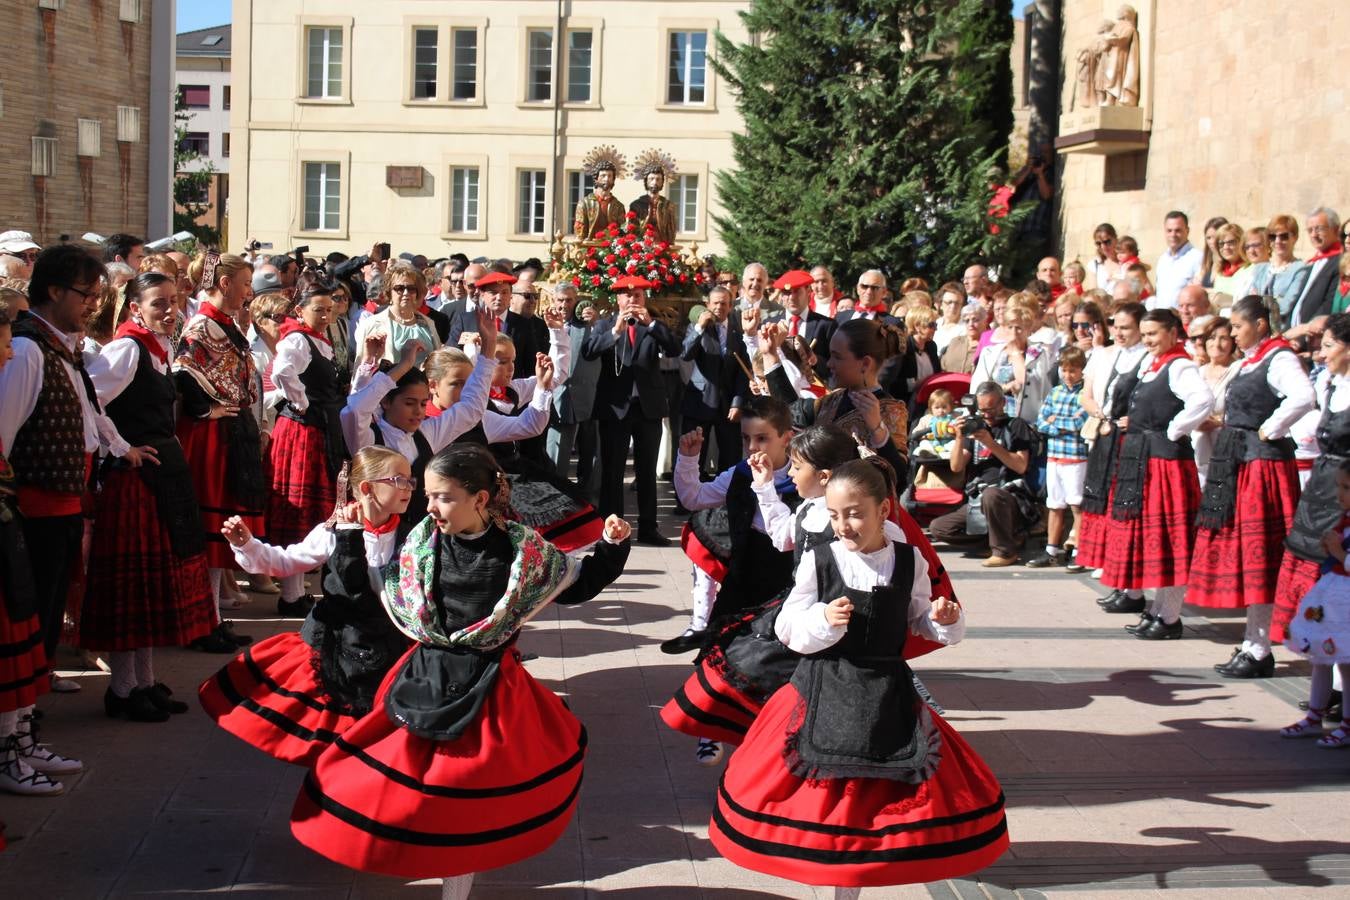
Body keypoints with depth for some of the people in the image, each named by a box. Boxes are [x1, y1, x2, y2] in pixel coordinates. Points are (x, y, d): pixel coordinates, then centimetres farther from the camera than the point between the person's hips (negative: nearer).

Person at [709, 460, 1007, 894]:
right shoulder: (818, 561, -7)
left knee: (868, 799, 8)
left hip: (888, 696, 2)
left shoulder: (909, 561, -2)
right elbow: (788, 629, -4)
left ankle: (850, 882, 25)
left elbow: (919, 620, 10)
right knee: (827, 796, 4)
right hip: (824, 694, -2)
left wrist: (946, 621, -11)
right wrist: (824, 620, -22)